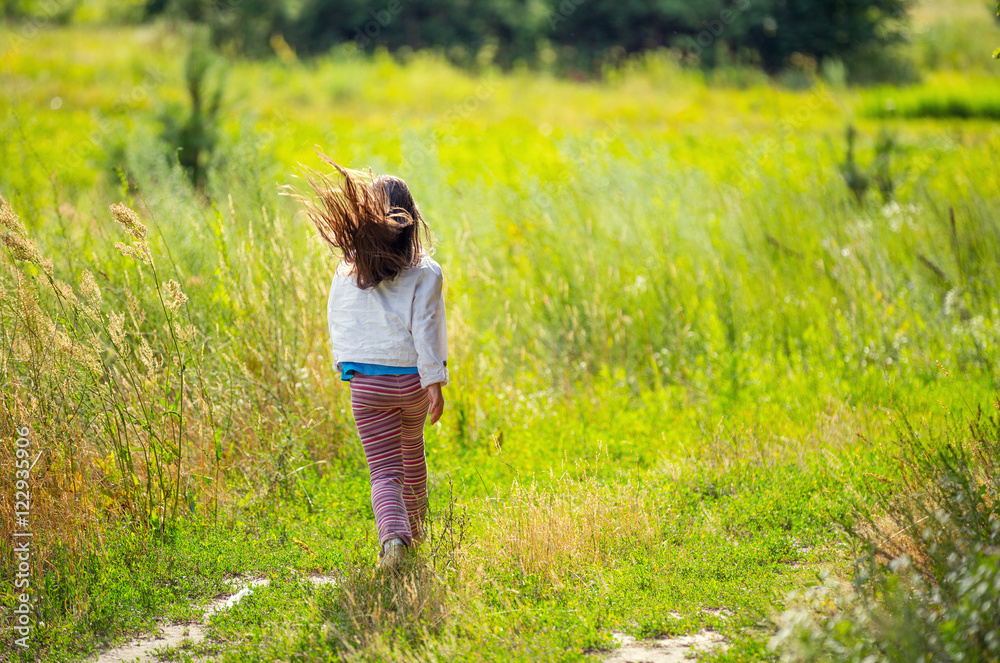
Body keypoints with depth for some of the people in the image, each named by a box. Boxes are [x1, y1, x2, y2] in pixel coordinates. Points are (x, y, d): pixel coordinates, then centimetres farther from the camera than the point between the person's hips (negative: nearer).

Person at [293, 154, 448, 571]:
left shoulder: (348, 271, 1)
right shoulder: (424, 272, -7)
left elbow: (337, 324, 9)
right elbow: (426, 329, -13)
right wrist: (434, 382, -12)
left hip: (366, 382, 0)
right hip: (412, 377, 0)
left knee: (384, 470, -1)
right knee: (412, 450, 27)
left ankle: (394, 535, -27)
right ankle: (415, 527, 44)